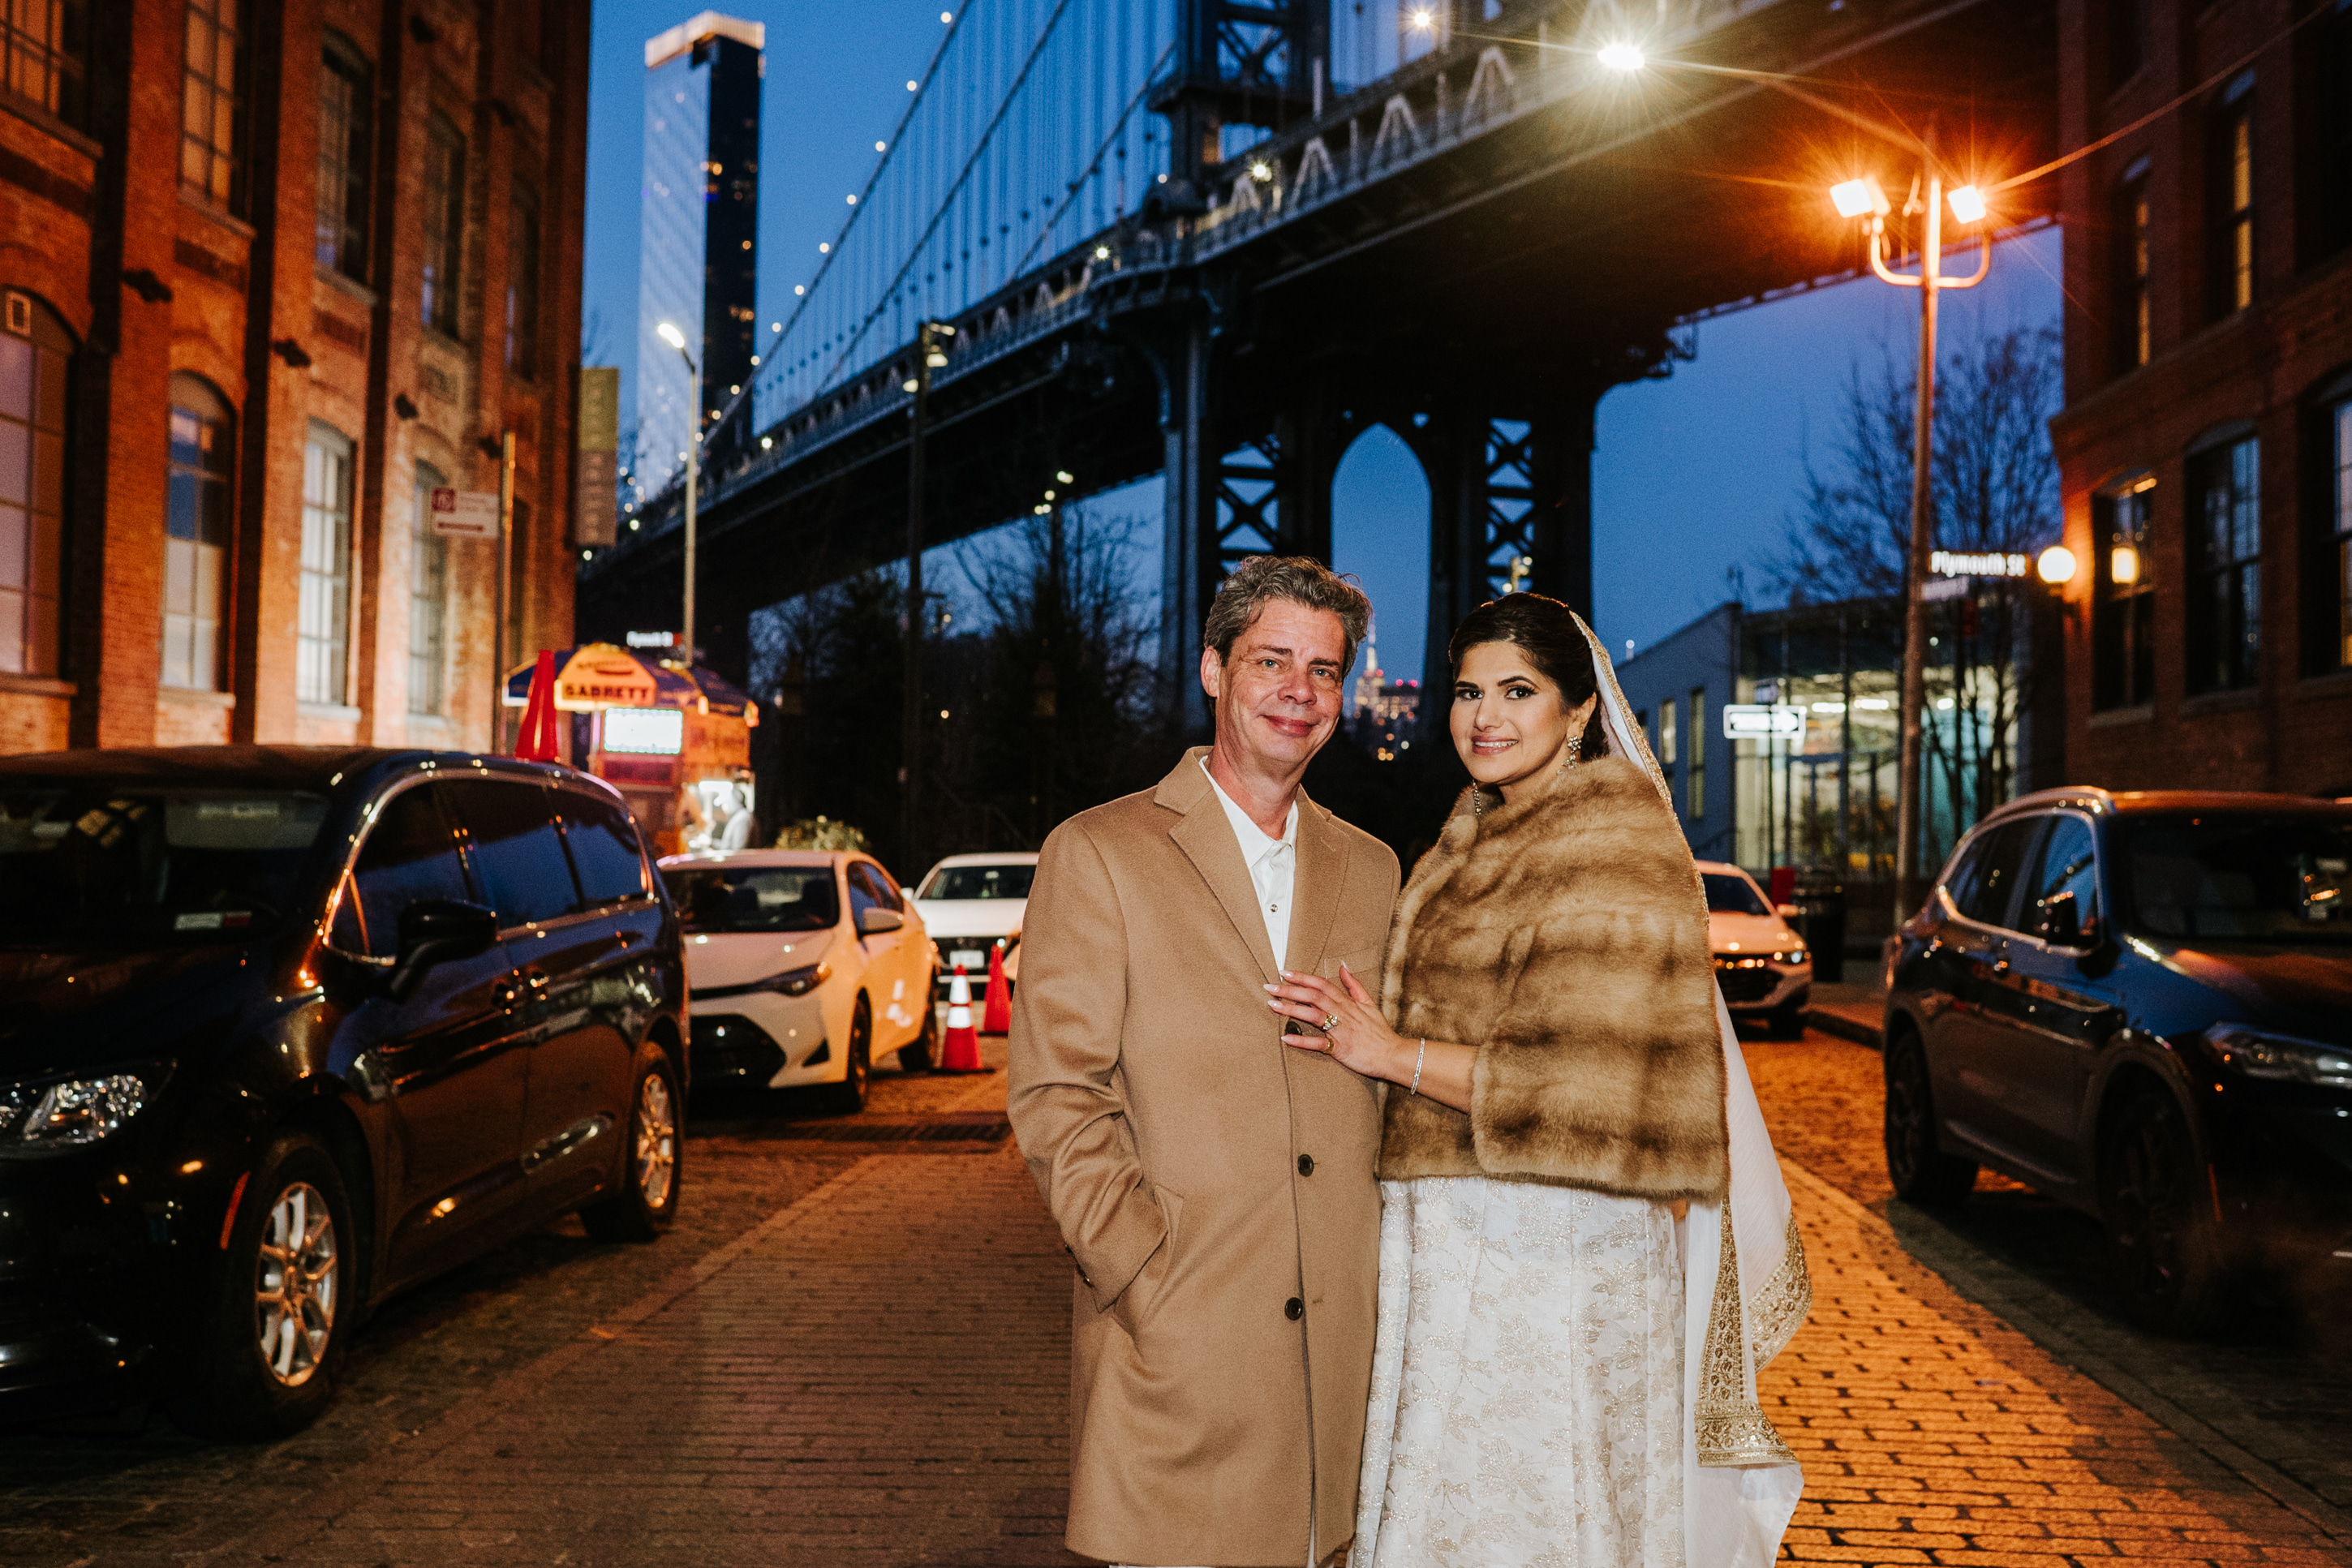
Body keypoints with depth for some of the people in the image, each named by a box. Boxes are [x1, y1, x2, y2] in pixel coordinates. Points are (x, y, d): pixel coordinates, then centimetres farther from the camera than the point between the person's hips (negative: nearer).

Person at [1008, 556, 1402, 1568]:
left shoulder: (1369, 871, 14)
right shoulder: (1098, 855, -1)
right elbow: (1054, 1099, -7)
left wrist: (1384, 1283, 6)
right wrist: (1151, 1281, -14)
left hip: (1342, 1338, 4)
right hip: (1177, 1339, -4)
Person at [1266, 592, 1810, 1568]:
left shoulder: (1611, 848, -14)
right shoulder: (1481, 838, 15)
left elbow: (1595, 1083, -20)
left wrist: (1395, 1054, -17)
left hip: (1550, 1253, -8)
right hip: (1454, 1246, 8)